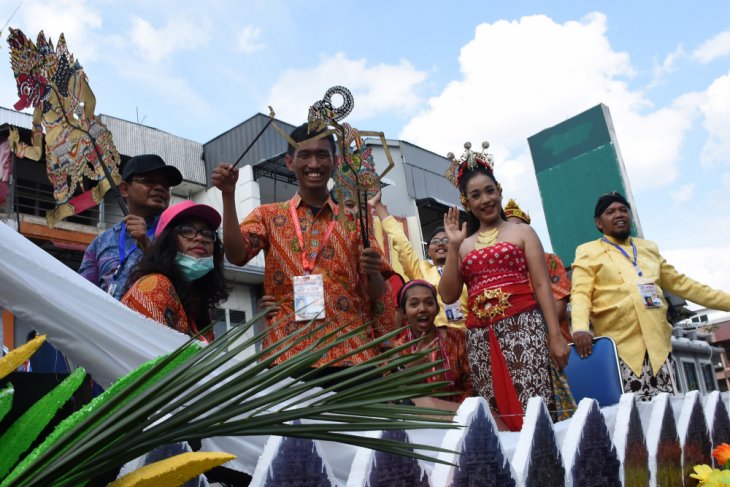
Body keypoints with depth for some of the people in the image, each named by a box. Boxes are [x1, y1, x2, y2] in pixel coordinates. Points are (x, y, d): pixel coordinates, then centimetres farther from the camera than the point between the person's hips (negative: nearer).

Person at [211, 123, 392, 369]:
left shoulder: (354, 220, 13)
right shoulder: (268, 215, 12)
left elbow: (376, 294, 10)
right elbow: (235, 254, -7)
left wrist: (372, 274, -13)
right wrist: (228, 195, -18)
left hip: (350, 352, 1)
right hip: (288, 352, -1)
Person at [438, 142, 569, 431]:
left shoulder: (522, 232, 11)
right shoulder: (464, 246, 17)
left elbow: (541, 285, 3)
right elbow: (448, 295, 7)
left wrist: (555, 336, -7)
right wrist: (453, 247, 2)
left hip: (523, 327, -3)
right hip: (480, 337, 3)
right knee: (497, 414, 0)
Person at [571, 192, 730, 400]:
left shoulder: (649, 248, 24)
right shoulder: (588, 252, 8)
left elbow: (680, 284, 28)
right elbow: (580, 294, -3)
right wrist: (580, 329, -23)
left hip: (658, 347, 5)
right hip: (620, 349, -5)